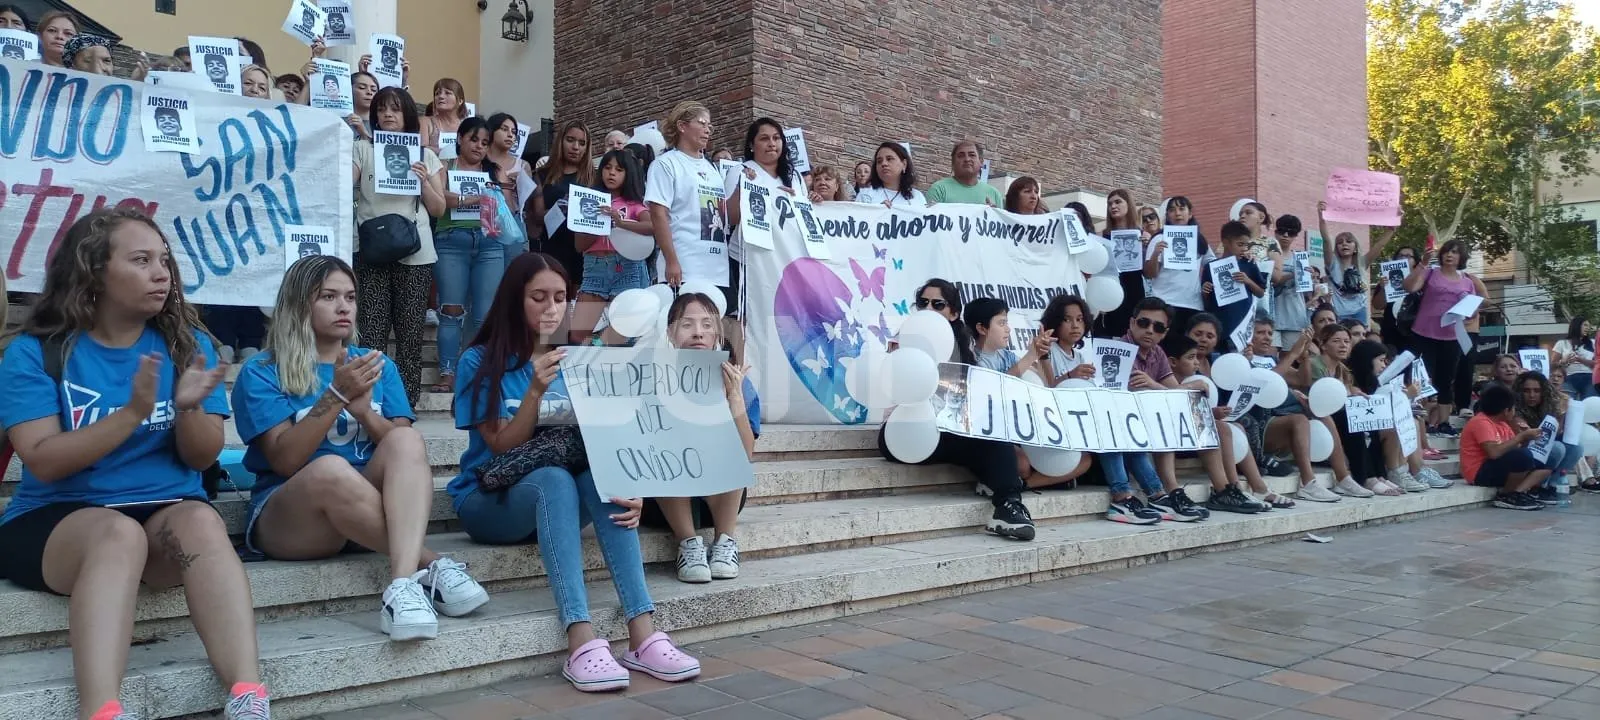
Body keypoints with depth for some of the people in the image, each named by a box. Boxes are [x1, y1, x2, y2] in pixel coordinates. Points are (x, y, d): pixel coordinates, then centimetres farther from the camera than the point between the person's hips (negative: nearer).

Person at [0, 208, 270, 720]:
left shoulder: (188, 345, 7)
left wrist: (190, 408, -18)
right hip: (56, 519, -2)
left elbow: (203, 458, 4)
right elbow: (43, 461, -10)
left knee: (202, 521, -34)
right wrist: (132, 413, -22)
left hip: (169, 511, 2)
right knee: (119, 533, -37)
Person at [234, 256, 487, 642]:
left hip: (371, 509, 3)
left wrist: (364, 411, -14)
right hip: (286, 519, -3)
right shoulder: (261, 373, 2)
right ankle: (432, 567, -29)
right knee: (330, 469, -37)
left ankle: (405, 582, -47)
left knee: (406, 441, -29)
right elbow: (285, 460, -11)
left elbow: (407, 446, 4)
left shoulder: (377, 365, 14)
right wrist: (337, 395, -18)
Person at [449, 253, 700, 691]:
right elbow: (503, 448, -11)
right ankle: (582, 642, -47)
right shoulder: (481, 362, -4)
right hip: (490, 501, -3)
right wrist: (536, 391, -26)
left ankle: (643, 636, -39)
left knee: (600, 480, -31)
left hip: (562, 500, 3)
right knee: (555, 478, -36)